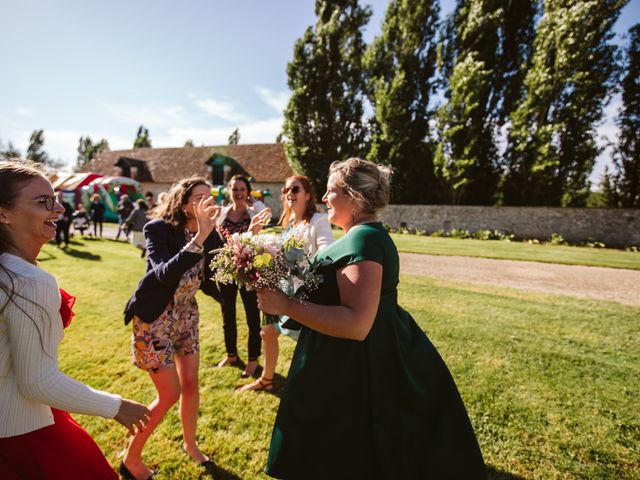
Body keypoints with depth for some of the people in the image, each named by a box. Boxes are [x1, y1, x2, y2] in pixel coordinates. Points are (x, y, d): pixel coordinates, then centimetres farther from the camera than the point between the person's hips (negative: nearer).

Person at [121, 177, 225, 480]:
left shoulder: (210, 234, -7)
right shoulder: (158, 228, -22)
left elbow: (209, 281, -6)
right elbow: (164, 274, -39)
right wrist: (198, 238, -49)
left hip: (186, 314, 5)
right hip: (154, 318, -5)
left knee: (190, 384, 15)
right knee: (170, 394, 2)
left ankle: (190, 443, 41)